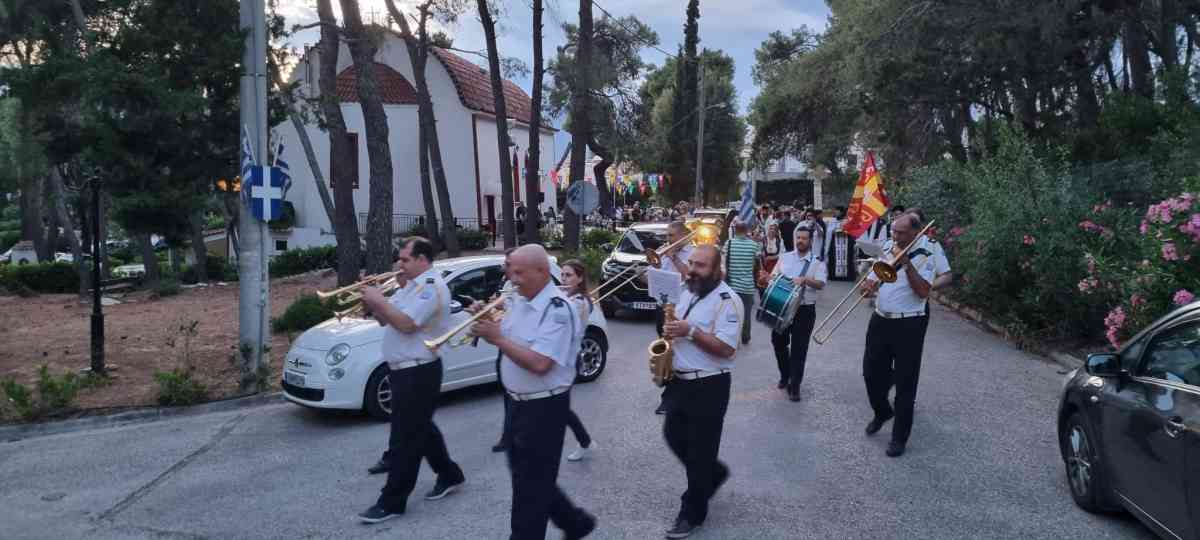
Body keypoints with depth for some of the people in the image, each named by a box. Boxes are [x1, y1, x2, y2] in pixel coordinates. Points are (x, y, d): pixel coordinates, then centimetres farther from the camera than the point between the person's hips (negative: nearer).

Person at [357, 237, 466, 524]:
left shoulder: (431, 286, -17)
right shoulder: (413, 285, 15)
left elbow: (406, 324, -26)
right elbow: (386, 318, 16)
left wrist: (379, 300, -16)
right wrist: (372, 301, -1)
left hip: (418, 373, -10)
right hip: (406, 370, 10)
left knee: (405, 438, -3)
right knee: (421, 428, 20)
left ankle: (392, 502, 4)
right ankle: (449, 475, 34)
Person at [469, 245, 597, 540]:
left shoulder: (558, 308, -22)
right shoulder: (520, 301, 6)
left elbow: (540, 363, -29)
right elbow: (510, 339, 12)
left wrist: (497, 339, -23)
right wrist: (488, 323, -7)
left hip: (545, 407, -9)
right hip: (520, 403, 9)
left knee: (531, 483, 3)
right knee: (526, 475, 20)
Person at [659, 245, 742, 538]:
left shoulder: (728, 300, -16)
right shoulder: (686, 292, 9)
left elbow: (726, 349, -22)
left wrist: (691, 331, -27)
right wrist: (670, 331, -1)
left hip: (709, 386, -8)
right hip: (679, 380, 8)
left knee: (700, 451, 3)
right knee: (674, 436, 16)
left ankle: (692, 513, 18)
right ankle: (714, 473, 40)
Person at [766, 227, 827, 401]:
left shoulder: (817, 261, -4)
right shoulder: (785, 257, 9)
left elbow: (821, 284, -16)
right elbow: (773, 276, 14)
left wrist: (805, 280, -34)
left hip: (804, 310, -4)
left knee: (798, 349, -1)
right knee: (778, 342, 14)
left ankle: (794, 385, 9)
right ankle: (785, 375, 37)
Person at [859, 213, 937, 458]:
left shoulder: (924, 256, -8)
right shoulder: (886, 248, 8)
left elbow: (923, 291, -19)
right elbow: (873, 278, 12)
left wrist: (907, 264, -22)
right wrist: (869, 285, -11)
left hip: (909, 325, -5)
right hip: (880, 320, 6)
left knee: (905, 381, 0)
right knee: (872, 372, 13)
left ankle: (900, 436, 10)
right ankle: (882, 412, 40)